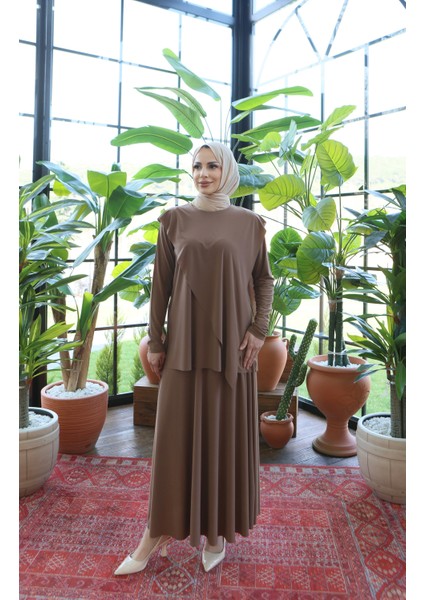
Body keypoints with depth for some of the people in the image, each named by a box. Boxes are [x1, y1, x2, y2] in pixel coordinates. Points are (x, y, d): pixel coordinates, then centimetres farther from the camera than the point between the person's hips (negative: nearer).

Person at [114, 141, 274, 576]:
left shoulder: (249, 223, 4)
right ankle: (156, 533, 19)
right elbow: (160, 284, 3)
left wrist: (258, 330, -4)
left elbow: (264, 280, 8)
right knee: (175, 434, 4)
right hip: (185, 340, 0)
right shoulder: (173, 220, 4)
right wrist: (155, 341, 0)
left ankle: (218, 529, 26)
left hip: (231, 343, 0)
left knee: (227, 433, 7)